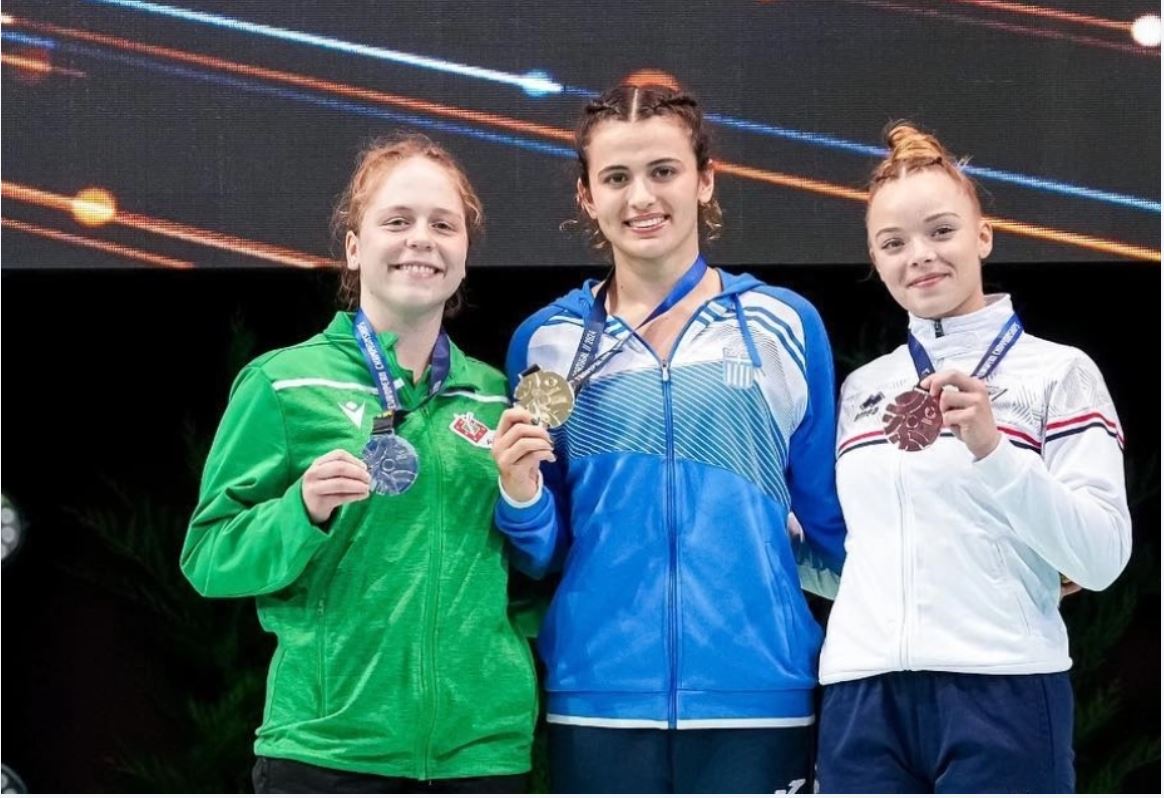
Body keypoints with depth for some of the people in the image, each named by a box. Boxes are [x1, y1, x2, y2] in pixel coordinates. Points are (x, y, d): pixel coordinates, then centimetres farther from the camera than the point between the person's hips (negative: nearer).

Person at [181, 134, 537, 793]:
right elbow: (209, 557, -2)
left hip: (482, 745, 4)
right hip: (327, 745, -3)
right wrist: (303, 512, -19)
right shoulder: (283, 383, -1)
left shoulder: (496, 396, 11)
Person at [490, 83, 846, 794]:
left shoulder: (786, 324, 4)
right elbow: (542, 554, 11)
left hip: (756, 695, -1)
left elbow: (831, 520, 12)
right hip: (600, 698, 1)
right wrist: (521, 495, -8)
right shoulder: (546, 342, 6)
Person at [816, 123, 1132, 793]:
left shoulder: (1058, 370, 3)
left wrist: (992, 448, -19)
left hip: (1001, 695, -4)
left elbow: (1104, 559, -8)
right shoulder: (861, 388, 17)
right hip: (863, 700, 4)